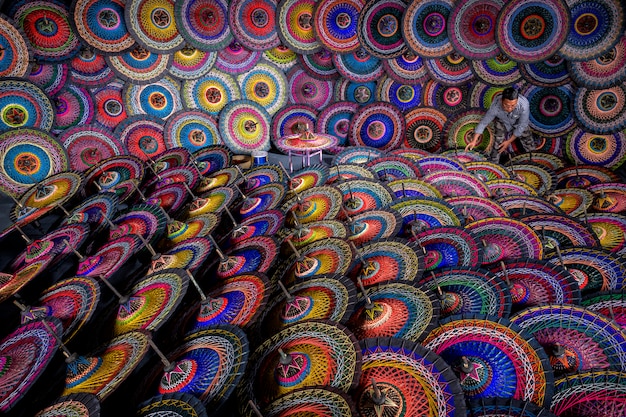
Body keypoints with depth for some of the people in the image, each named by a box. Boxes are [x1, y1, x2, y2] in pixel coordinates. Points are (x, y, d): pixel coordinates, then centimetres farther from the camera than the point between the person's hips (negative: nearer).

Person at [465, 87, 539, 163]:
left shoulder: (524, 104, -39)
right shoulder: (495, 106, -38)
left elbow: (522, 125, -25)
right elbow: (483, 123, -24)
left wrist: (509, 141, -22)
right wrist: (474, 141, -31)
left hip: (518, 123, 1)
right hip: (502, 122, -1)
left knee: (531, 148, 1)